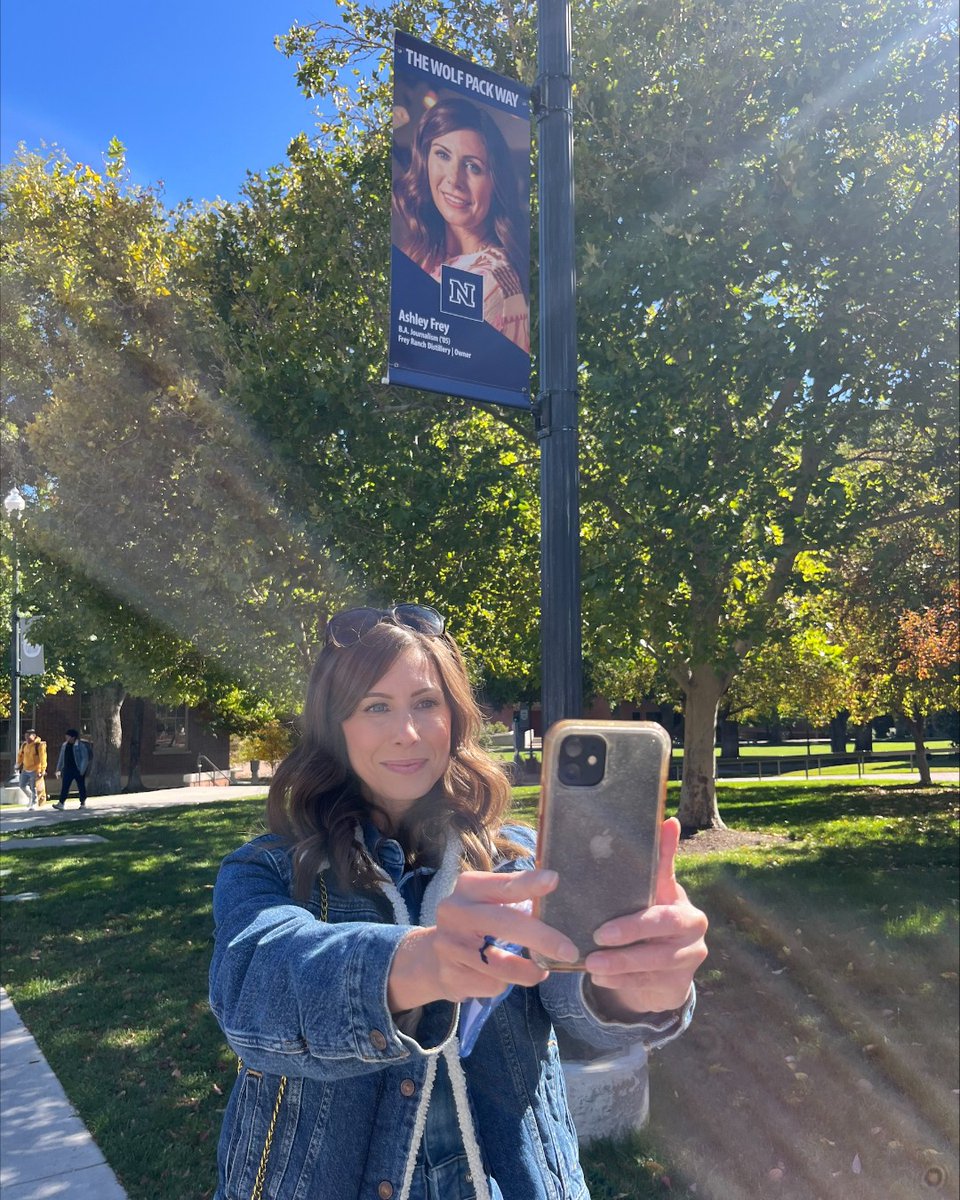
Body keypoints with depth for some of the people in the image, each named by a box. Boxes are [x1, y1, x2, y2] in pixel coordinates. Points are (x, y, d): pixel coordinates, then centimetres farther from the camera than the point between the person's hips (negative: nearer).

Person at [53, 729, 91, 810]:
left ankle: (83, 803, 15)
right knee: (64, 786, -2)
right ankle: (61, 803, -4)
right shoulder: (64, 745, 9)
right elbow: (61, 758, 16)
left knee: (81, 787, 5)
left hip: (78, 770, -5)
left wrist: (82, 770, -15)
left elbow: (85, 758, -10)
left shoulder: (80, 746, -9)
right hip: (67, 769, 5)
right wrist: (59, 769, 14)